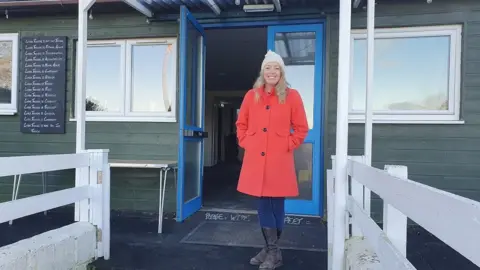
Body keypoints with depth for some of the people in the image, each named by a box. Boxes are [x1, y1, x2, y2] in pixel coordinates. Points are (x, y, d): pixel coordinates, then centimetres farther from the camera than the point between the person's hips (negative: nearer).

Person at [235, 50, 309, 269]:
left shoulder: (291, 96, 1)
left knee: (276, 205, 3)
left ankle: (271, 250, 20)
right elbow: (241, 124, 18)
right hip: (255, 159, 3)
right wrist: (245, 143, 6)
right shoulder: (251, 96, 9)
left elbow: (301, 128, 4)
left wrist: (288, 145, -4)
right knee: (263, 205, 8)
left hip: (279, 161, -3)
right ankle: (272, 251, 22)